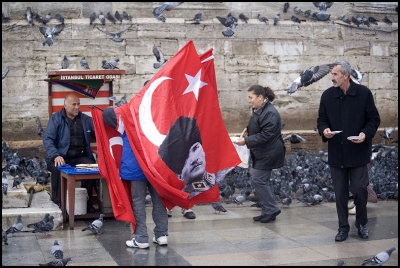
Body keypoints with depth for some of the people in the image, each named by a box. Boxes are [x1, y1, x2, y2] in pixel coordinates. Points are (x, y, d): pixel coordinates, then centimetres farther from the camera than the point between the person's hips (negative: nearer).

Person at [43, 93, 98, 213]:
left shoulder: (86, 119, 17)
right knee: (58, 169, -36)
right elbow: (47, 139, -4)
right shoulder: (56, 118, 7)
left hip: (80, 157, 2)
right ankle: (59, 203, -21)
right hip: (60, 157, -2)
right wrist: (56, 156, -21)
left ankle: (87, 203, -16)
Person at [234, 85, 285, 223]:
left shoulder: (270, 113, -21)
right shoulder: (258, 110, 11)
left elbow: (265, 135, -25)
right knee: (263, 180, 13)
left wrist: (246, 141, -23)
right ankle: (269, 212, 21)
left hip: (268, 154, -10)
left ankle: (271, 210, 1)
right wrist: (248, 130, 7)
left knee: (258, 180, -9)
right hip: (261, 153, 10)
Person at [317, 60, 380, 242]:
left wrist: (366, 133, -17)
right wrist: (324, 130, -11)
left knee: (359, 190, 0)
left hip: (358, 152, -2)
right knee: (340, 193, 8)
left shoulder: (363, 93, -4)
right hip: (336, 153, 2)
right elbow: (321, 119, 11)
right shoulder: (327, 95, 3)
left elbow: (374, 119, 2)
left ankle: (362, 224, 24)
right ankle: (343, 227, 21)